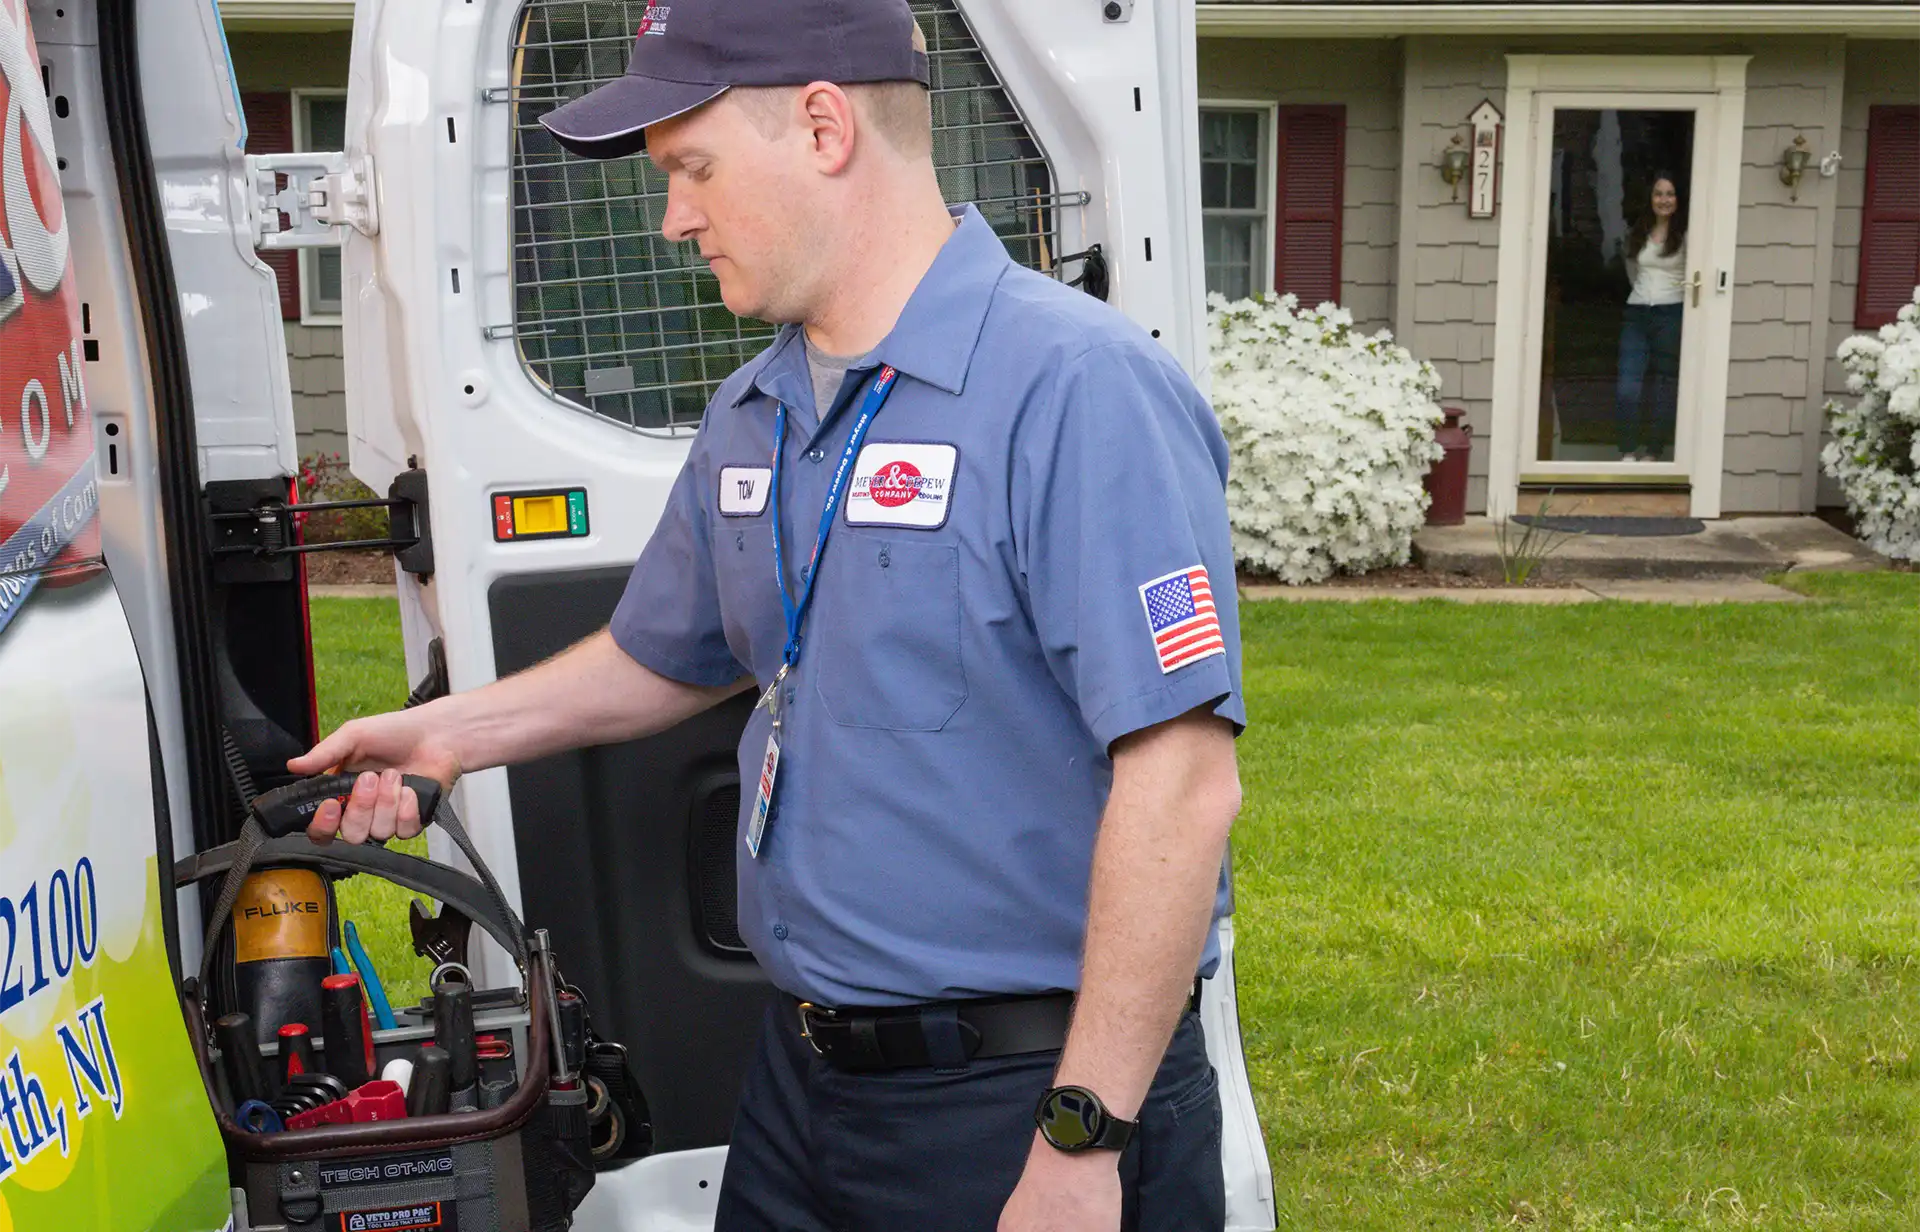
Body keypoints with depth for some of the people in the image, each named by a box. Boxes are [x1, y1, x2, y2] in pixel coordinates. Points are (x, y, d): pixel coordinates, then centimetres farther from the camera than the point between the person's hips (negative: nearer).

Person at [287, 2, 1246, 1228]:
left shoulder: (1079, 389, -19)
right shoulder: (751, 420, 8)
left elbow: (1181, 782, -23)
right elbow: (668, 658, 25)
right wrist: (449, 734, 17)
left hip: (1022, 1099, -7)